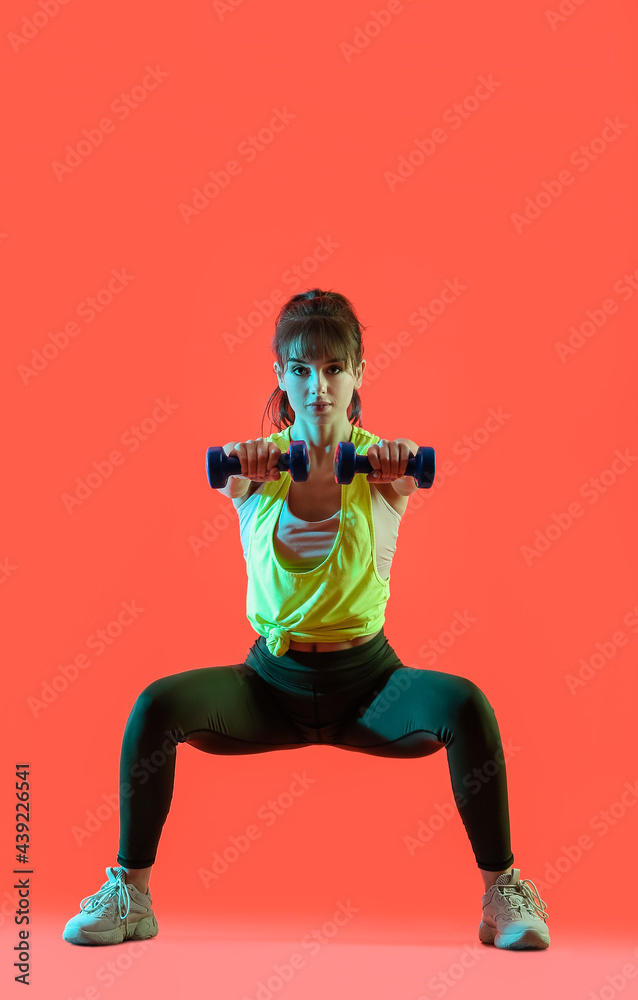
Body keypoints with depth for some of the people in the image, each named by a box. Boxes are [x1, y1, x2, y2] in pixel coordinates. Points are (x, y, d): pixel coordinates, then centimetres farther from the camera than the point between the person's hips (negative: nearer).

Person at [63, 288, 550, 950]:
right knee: (157, 705, -23)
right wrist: (239, 469, -51)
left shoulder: (380, 466, -4)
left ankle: (503, 894, -13)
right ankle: (129, 891, -6)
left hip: (367, 679, -1)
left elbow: (409, 469, -28)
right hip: (273, 678, 1)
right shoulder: (257, 467, -2)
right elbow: (222, 477, -26)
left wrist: (398, 462, -54)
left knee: (465, 703, -29)